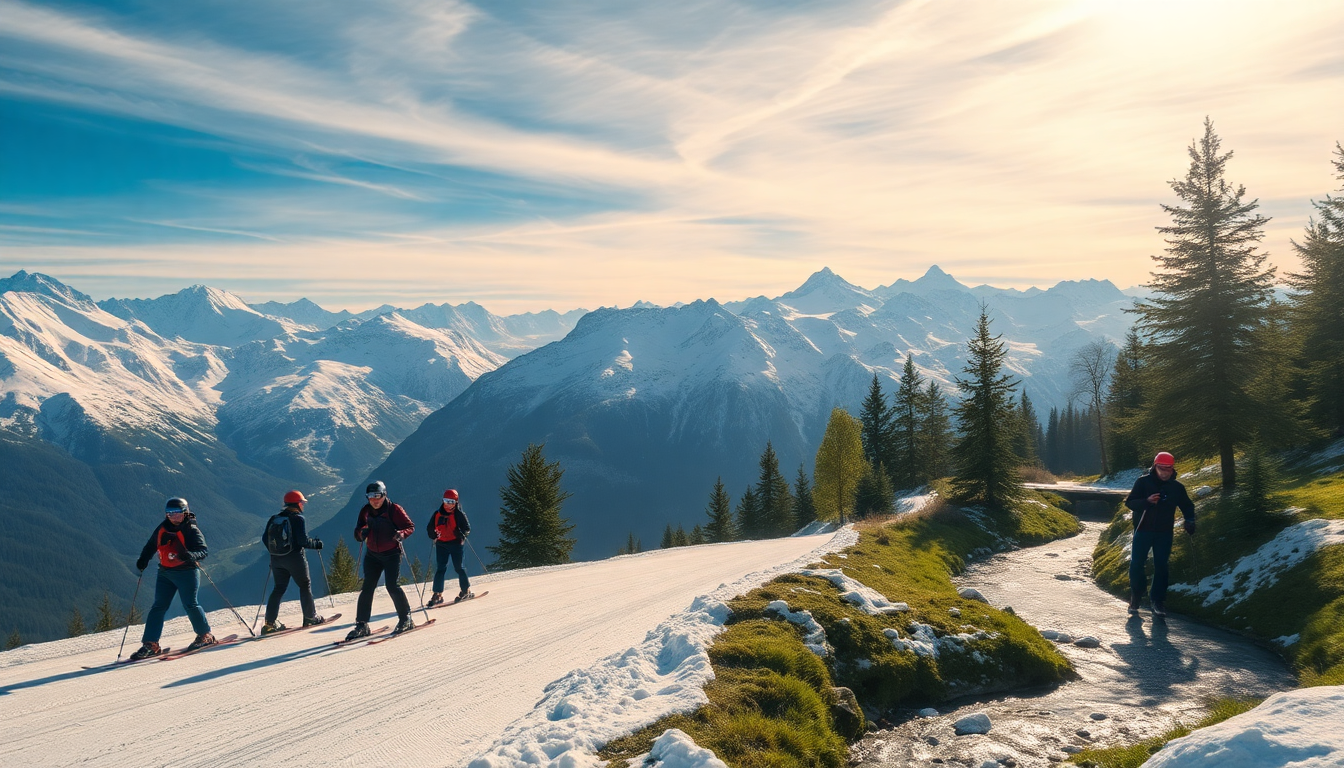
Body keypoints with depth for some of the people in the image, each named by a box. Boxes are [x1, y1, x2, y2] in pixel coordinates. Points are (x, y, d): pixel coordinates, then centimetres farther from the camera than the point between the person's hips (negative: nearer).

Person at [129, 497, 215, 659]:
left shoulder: (192, 530, -8)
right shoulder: (162, 529, 7)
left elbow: (203, 551, -16)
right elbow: (150, 546, 22)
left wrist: (189, 556, -35)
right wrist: (143, 560, 7)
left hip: (186, 572, -5)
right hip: (165, 573, 6)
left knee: (190, 605, -4)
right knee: (158, 607, 2)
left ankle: (205, 636, 12)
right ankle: (150, 644, 4)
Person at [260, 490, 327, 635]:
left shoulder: (274, 519, 8)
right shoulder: (298, 518, -10)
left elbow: (265, 538, 8)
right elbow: (303, 541, -16)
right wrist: (316, 544, 0)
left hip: (276, 559, 5)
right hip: (294, 558, -5)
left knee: (279, 588, 10)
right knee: (305, 585, 9)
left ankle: (270, 623, 4)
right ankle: (310, 618, 13)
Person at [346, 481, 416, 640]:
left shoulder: (394, 509, -10)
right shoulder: (365, 511, 5)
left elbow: (410, 526, -7)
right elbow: (358, 534, 9)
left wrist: (401, 534, -28)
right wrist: (362, 532, -15)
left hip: (391, 554, -5)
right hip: (372, 555, 5)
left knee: (392, 586, -11)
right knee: (367, 588, 0)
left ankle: (406, 619, 5)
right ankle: (362, 624, 6)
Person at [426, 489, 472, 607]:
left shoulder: (459, 514, -4)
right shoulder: (437, 514, 6)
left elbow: (467, 528, -7)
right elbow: (429, 528, 13)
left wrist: (462, 535, -24)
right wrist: (434, 535, -4)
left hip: (455, 543, -3)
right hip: (441, 544, 3)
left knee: (458, 567, 1)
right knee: (440, 569, -1)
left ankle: (466, 591, 15)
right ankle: (438, 594, 1)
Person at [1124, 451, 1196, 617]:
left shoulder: (1177, 487, 2)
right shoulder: (1143, 482, -7)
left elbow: (1187, 506, 16)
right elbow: (1129, 502, -9)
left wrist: (1190, 520, -3)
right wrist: (1147, 501, -27)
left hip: (1164, 533, 2)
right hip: (1143, 529, -2)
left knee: (1161, 566, 2)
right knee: (1136, 565, -3)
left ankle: (1158, 601, 11)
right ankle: (1135, 599, 13)